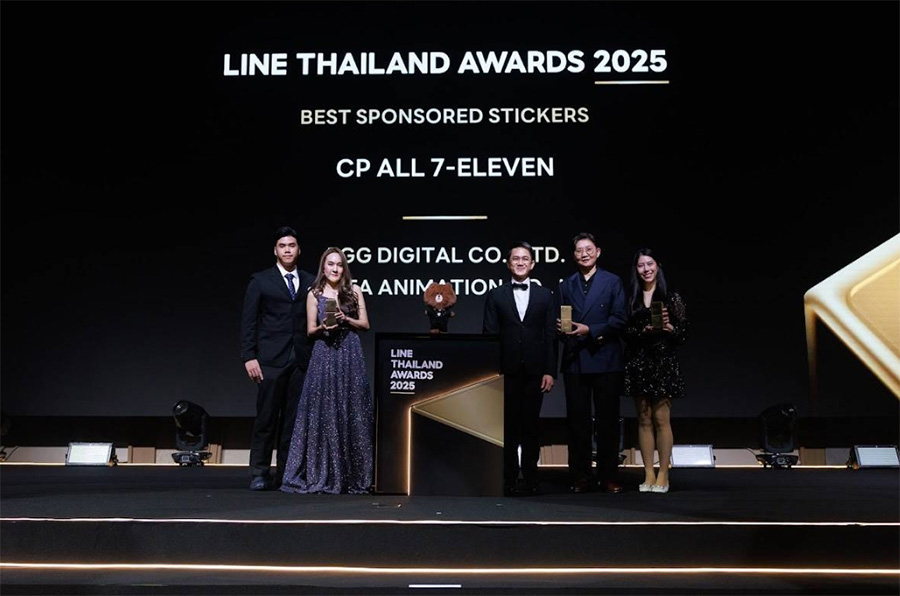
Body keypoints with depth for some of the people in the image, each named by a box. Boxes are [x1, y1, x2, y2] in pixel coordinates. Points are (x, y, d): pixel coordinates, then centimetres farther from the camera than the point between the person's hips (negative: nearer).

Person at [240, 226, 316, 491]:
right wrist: (249, 357, -6)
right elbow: (248, 322, 2)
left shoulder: (310, 282, 13)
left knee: (294, 419, 3)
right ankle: (259, 473, 6)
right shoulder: (260, 281, 6)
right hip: (271, 359, -2)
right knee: (266, 417, -2)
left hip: (302, 359, 3)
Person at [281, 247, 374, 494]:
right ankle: (321, 475, 4)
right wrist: (323, 327, -13)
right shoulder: (315, 294, 7)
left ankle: (353, 475, 8)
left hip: (350, 356, 1)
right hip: (324, 357, 0)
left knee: (352, 412, 0)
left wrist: (346, 319, -9)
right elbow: (310, 330, 7)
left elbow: (365, 324, 8)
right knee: (323, 413, -2)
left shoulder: (354, 291, 9)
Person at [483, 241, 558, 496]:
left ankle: (531, 478, 13)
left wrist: (550, 371, -2)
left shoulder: (545, 296, 9)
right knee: (508, 425, 1)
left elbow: (551, 336, 5)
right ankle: (509, 480, 7)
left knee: (531, 425, 5)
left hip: (534, 371, 1)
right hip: (506, 370, 0)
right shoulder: (495, 296, 7)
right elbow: (489, 335, 3)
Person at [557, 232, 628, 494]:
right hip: (574, 361, 3)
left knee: (607, 419, 2)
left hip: (605, 358, -2)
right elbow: (561, 320, 12)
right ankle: (581, 476, 11)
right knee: (577, 420, 4)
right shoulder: (566, 285, 14)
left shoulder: (612, 281, 4)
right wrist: (561, 328, -11)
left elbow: (619, 319, -4)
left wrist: (589, 330, -15)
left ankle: (608, 476, 10)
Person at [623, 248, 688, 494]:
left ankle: (663, 475, 2)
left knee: (661, 419, -5)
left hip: (663, 361, -3)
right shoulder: (631, 298, 9)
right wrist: (644, 330, -12)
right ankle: (648, 475, 10)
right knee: (644, 420, 5)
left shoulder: (672, 297, 3)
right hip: (638, 363, 3)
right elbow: (625, 332, 5)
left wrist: (668, 326, -18)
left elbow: (683, 332, 1)